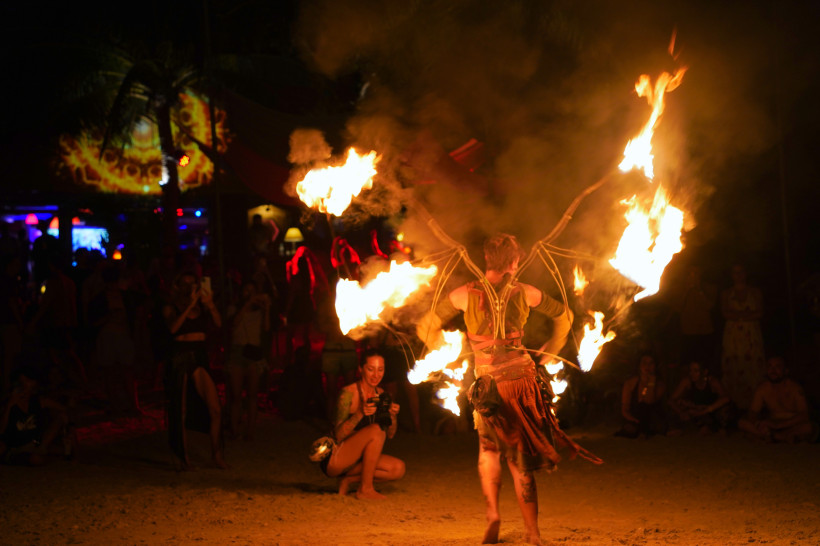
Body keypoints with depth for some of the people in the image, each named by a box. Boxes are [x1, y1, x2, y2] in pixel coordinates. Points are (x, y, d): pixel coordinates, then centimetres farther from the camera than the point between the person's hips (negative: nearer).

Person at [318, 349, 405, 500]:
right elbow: (339, 435, -21)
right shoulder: (349, 393, -16)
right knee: (376, 430, -28)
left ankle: (349, 480, 3)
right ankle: (365, 490, -21)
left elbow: (390, 435, 8)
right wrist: (359, 414, -35)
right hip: (333, 459, -7)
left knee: (398, 468, -11)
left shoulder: (380, 394, 7)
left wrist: (392, 416, -13)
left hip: (356, 460, 8)